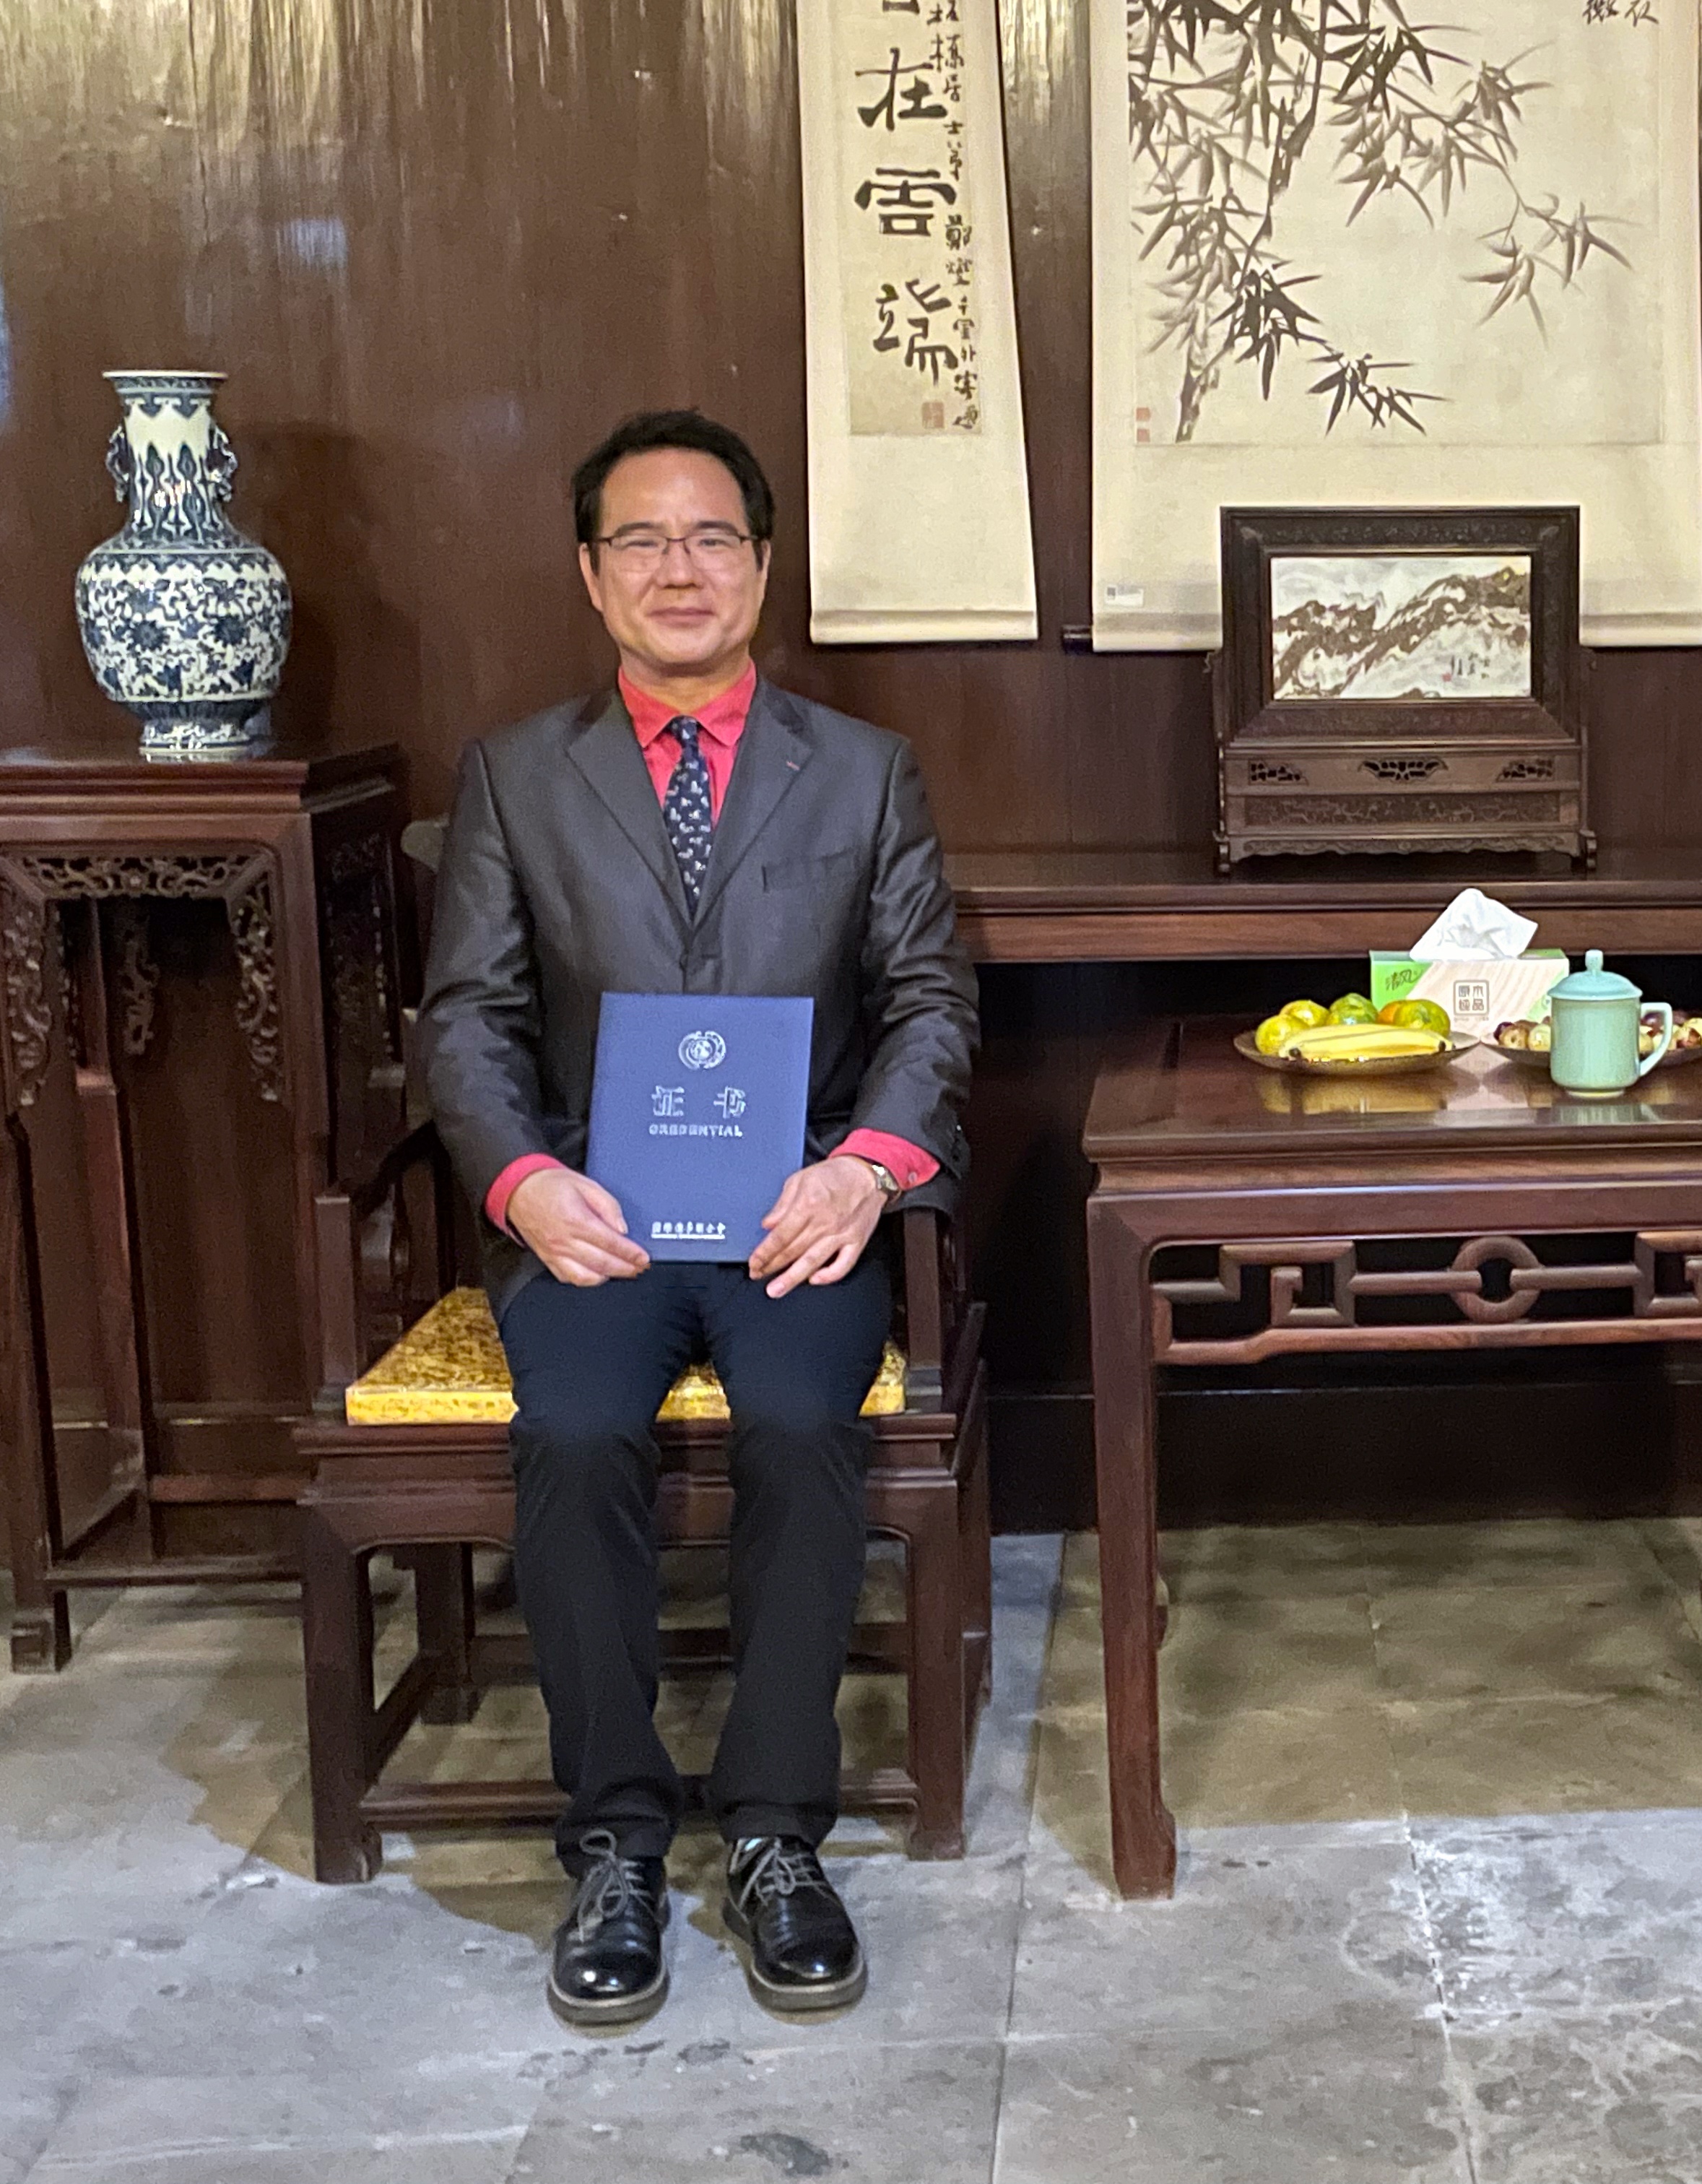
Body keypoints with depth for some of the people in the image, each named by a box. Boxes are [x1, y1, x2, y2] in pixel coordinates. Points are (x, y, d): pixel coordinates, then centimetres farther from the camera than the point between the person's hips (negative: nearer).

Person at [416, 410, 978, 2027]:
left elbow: (931, 997, 7)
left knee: (800, 1423, -31)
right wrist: (525, 1181, -14)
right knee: (575, 1433, -29)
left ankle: (775, 1831, -15)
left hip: (793, 1208, 0)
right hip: (591, 1213, 0)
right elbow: (467, 1015, 6)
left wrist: (870, 1162, -14)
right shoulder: (512, 778, 12)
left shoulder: (864, 773, 13)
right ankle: (614, 1840, -14)